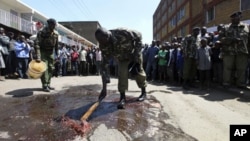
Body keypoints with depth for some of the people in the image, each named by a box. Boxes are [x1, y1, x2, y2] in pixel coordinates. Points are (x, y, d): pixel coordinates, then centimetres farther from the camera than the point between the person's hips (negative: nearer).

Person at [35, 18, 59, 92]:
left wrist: (57, 54, 11)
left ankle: (48, 84, 18)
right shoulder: (42, 32, -19)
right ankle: (45, 86, -6)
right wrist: (38, 56, -34)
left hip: (51, 53, 6)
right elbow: (37, 44, -25)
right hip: (43, 52, -6)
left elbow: (56, 45, 12)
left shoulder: (56, 33, 1)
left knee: (51, 68, 7)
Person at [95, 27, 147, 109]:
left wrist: (137, 56, -25)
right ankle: (122, 97, -3)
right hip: (122, 58, 2)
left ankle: (144, 92, 26)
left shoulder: (122, 33, -39)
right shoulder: (103, 47, -26)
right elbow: (104, 65, -26)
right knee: (122, 74, -15)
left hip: (134, 54, -2)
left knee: (138, 72, 4)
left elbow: (138, 36, -22)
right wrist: (104, 88, -30)